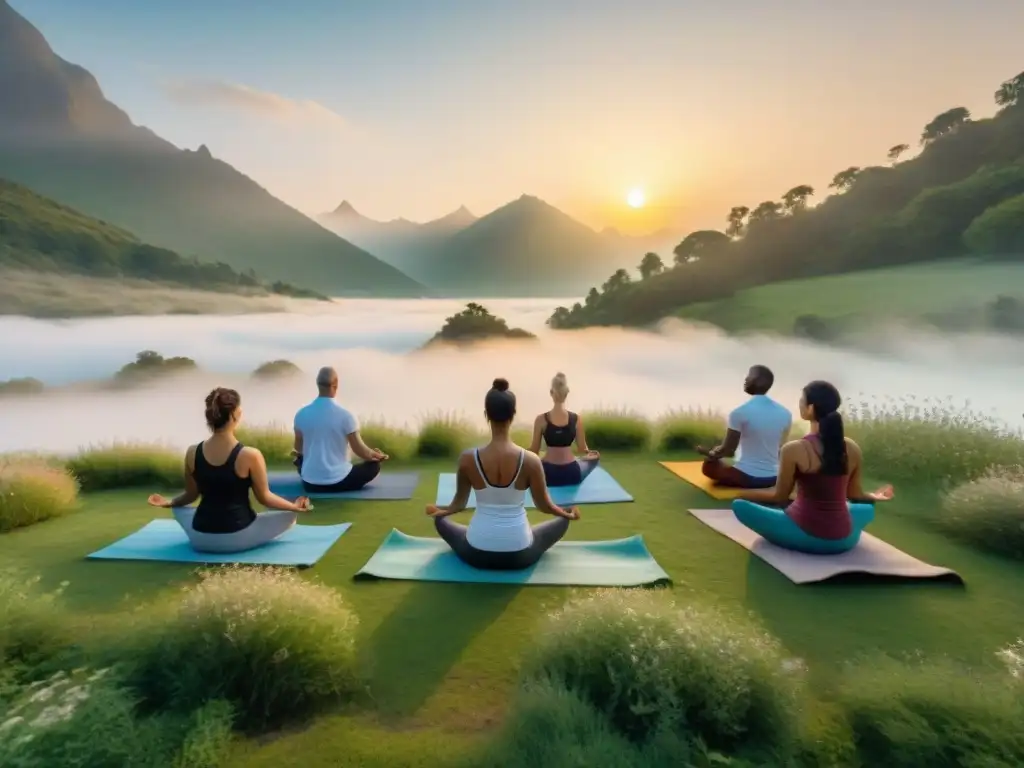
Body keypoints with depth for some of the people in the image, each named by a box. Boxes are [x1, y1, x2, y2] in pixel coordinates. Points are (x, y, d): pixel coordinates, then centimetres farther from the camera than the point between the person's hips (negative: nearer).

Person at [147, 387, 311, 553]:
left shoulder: (192, 453, -6)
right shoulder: (250, 455, -19)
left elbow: (191, 495, 7)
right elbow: (264, 497, -9)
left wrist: (169, 502, 27)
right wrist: (294, 506, 4)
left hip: (201, 540, 4)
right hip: (239, 538, -4)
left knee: (179, 508, 35)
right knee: (289, 515, 16)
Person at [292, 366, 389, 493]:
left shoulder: (301, 414, -5)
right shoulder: (345, 416, -16)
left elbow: (298, 449, 11)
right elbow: (360, 450, -8)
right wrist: (377, 456, 13)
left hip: (310, 483, 3)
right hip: (338, 481, -3)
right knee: (374, 466, 18)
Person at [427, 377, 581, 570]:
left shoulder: (467, 459, -13)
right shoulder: (530, 460, -16)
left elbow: (459, 504, 4)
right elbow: (544, 505, -2)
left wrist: (438, 510, 27)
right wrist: (569, 514, 21)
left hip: (476, 555, 1)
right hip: (519, 557, 0)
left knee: (440, 520, 30)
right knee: (562, 520, 26)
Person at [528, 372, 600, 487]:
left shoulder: (541, 420, -10)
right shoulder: (577, 419, -7)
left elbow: (534, 451, -4)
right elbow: (583, 449, 3)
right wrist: (589, 454, 25)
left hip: (547, 474, -1)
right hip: (572, 473, 1)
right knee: (593, 459, 31)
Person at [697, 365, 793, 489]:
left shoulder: (740, 412, -18)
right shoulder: (785, 413, -2)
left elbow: (727, 451, -12)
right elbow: (780, 446, 14)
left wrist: (710, 453, 10)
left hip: (746, 477, -6)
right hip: (773, 478, 6)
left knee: (708, 464, 18)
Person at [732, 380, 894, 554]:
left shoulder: (793, 449, -19)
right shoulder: (853, 449, -5)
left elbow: (779, 496, -8)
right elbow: (854, 495, 9)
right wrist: (873, 497, 32)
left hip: (805, 536, -4)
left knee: (740, 505, 6)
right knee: (868, 507, 36)